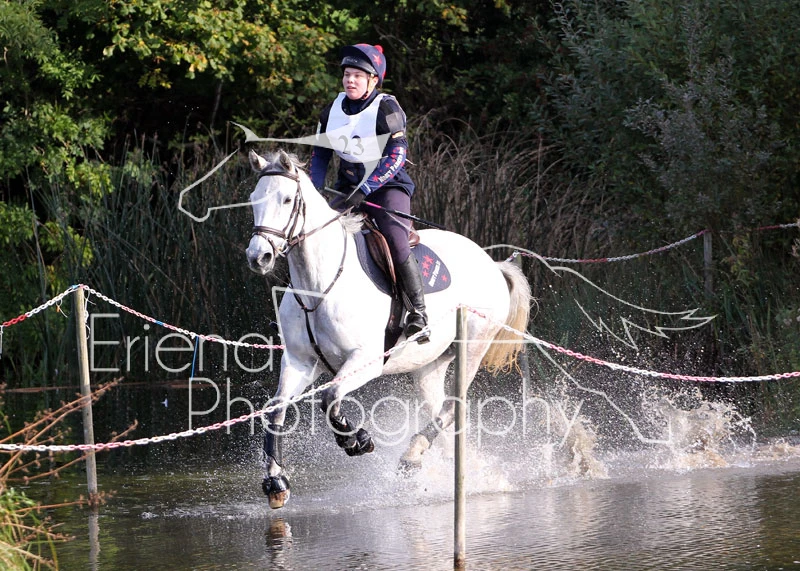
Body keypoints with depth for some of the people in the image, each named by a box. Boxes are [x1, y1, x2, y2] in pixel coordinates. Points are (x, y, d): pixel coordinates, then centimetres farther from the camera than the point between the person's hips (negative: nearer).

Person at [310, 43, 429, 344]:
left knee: (396, 245, -28)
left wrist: (364, 190, -30)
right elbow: (320, 156, 12)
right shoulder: (332, 111, 3)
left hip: (388, 186, -6)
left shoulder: (387, 109, -14)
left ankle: (418, 315, -18)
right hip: (349, 189, 6)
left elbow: (396, 157, -21)